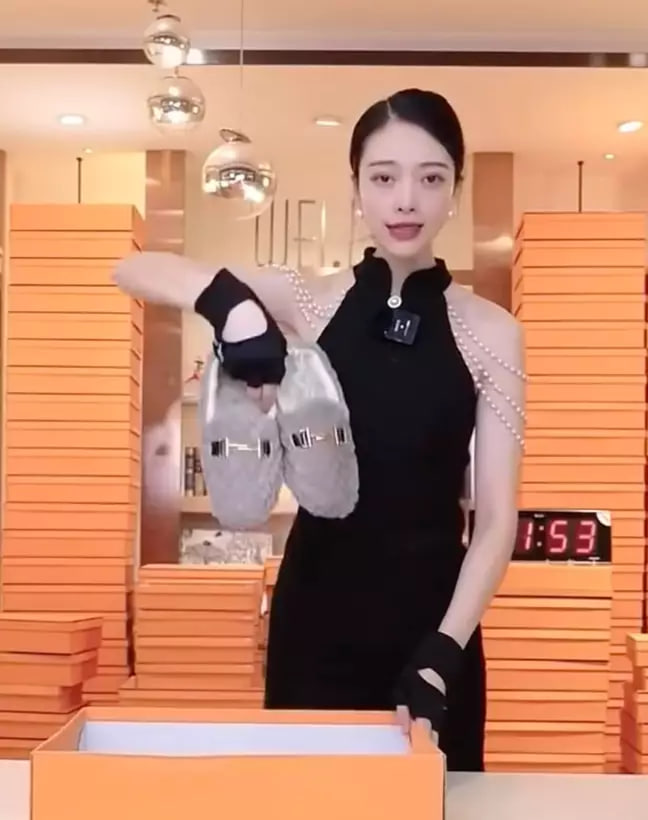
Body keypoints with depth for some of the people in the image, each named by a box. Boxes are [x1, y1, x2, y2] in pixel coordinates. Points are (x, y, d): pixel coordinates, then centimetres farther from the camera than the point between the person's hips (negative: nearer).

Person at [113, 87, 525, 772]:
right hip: (316, 609, 0)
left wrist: (442, 655, -18)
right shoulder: (310, 303, -4)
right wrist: (232, 302, -25)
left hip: (429, 617, 0)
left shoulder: (489, 332, -5)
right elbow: (133, 270, -5)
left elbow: (496, 517, -7)